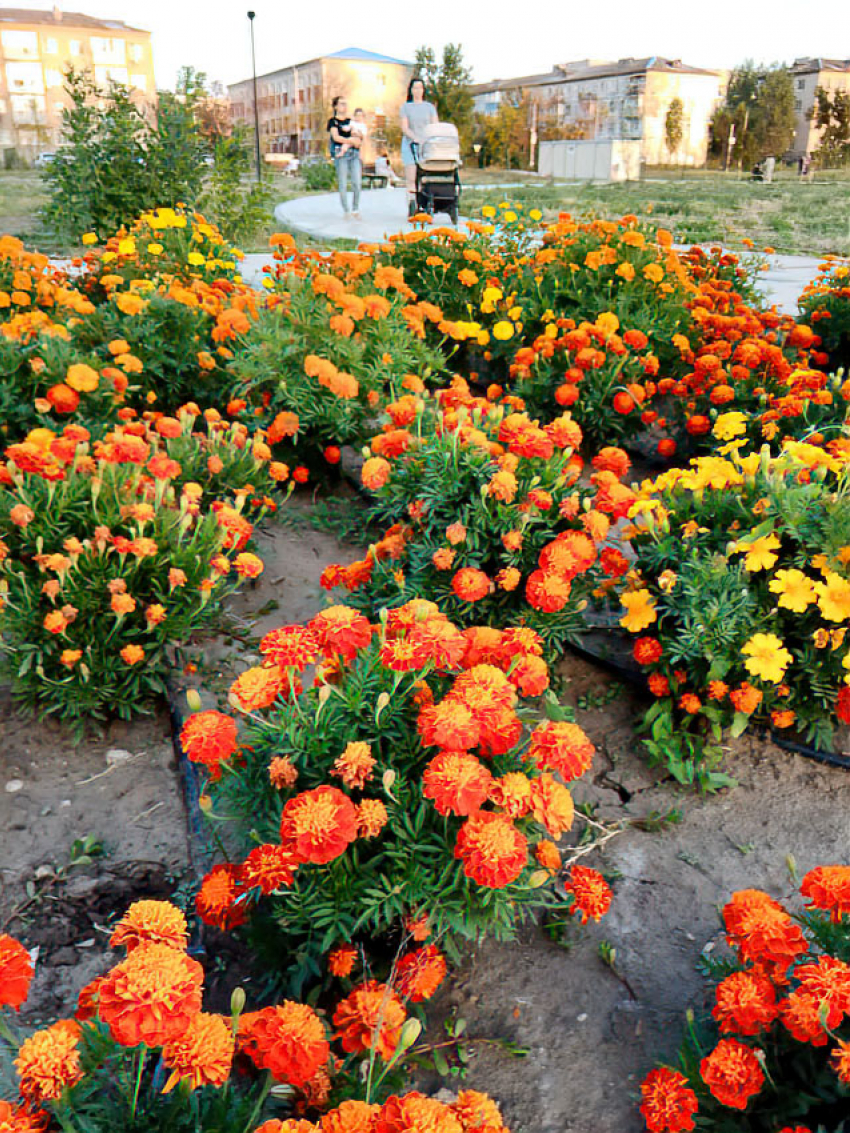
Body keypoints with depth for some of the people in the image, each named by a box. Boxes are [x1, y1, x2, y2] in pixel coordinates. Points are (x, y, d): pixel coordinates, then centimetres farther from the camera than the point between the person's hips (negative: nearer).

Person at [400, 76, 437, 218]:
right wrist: (415, 138, -18)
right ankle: (411, 205, -14)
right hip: (410, 144, -2)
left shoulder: (430, 107, 16)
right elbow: (404, 128, 0)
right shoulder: (406, 107, 10)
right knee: (411, 177, -12)